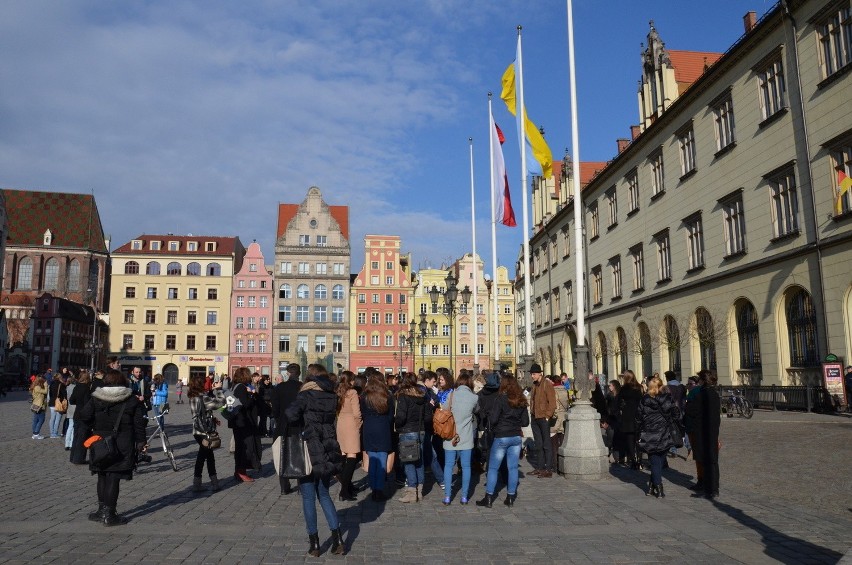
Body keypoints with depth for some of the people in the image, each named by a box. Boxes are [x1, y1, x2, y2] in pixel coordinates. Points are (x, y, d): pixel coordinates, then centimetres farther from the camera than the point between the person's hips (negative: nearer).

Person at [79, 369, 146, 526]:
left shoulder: (95, 398, 2)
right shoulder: (132, 400, -3)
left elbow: (85, 417, -5)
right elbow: (139, 423, -4)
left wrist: (96, 428, 11)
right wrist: (140, 442, 3)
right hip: (122, 445, -3)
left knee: (102, 476, 17)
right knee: (113, 478, 0)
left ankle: (102, 509, 24)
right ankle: (109, 515, 3)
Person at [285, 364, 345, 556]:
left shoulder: (306, 395, -11)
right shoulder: (332, 396, 5)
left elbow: (291, 413, -26)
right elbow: (331, 419, 6)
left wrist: (302, 425, -9)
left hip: (309, 452, -5)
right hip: (327, 452, 5)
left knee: (308, 498, 8)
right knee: (324, 494, 18)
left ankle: (314, 544, 13)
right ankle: (338, 540, 11)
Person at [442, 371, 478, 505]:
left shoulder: (451, 395, -6)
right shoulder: (474, 397, -4)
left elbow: (443, 411, 2)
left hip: (450, 436, 0)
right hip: (466, 438, 0)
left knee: (448, 466, 7)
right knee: (466, 467, 9)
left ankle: (447, 497, 8)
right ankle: (464, 497, 13)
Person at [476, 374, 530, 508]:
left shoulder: (501, 399, -12)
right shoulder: (521, 401, 5)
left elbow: (493, 419, -16)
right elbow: (525, 422, 7)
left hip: (501, 437, -5)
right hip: (516, 437, 5)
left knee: (493, 468, 3)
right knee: (513, 467, 9)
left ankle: (488, 498, 4)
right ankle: (510, 497, 13)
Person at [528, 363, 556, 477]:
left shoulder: (547, 384, -10)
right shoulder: (534, 385, 13)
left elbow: (552, 402, -12)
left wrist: (548, 416, -15)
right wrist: (532, 412, 9)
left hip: (544, 418, -8)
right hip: (535, 418, 8)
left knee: (546, 444, -3)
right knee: (538, 444, 13)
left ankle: (548, 469, 0)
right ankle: (540, 467, 20)